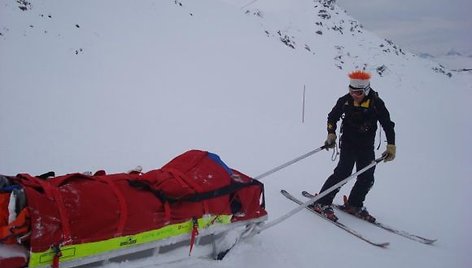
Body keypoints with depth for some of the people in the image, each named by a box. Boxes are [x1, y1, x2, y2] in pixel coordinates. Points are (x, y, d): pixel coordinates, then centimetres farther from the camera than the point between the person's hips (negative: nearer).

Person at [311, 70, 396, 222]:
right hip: (348, 143, -2)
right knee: (343, 172, -16)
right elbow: (332, 117, 6)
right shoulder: (345, 100, -10)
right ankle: (321, 203, -10)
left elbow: (388, 125, -4)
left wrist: (391, 146, -8)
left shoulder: (376, 103, -12)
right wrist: (331, 134, -6)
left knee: (367, 178, 6)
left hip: (367, 147, 2)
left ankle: (354, 205, 27)